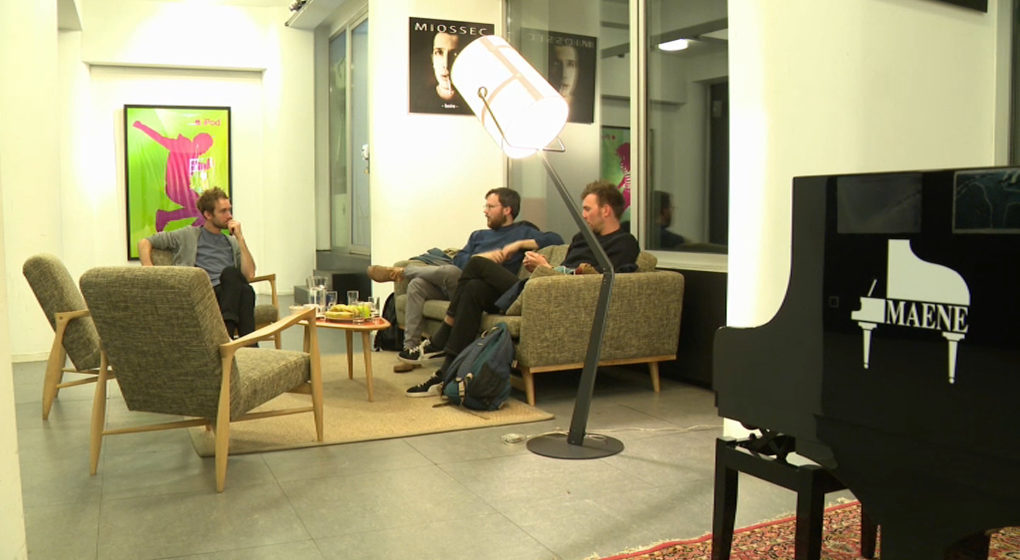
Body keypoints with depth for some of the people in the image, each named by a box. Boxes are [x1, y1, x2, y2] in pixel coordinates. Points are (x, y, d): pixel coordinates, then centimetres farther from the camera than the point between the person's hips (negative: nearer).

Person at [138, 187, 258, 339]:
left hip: (229, 296, 3)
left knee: (243, 288, -35)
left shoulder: (233, 243, 27)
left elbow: (249, 275, 10)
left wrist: (240, 238, 9)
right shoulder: (189, 235, 21)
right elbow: (144, 242, 20)